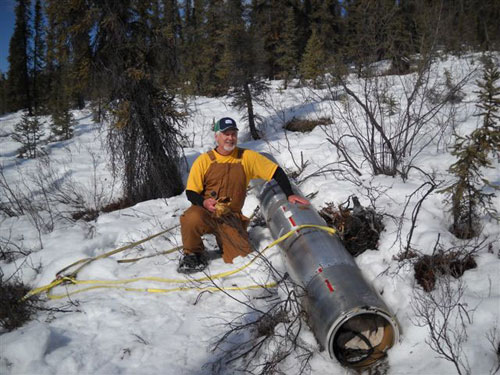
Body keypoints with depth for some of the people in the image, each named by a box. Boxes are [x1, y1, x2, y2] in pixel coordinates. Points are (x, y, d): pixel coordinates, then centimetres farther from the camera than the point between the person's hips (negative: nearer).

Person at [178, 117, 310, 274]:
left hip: (231, 217, 1)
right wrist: (204, 202, -21)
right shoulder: (204, 160, -1)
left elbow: (276, 171, 1)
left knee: (242, 257, -15)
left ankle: (222, 239, 21)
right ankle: (193, 254, -4)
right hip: (205, 212, -1)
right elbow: (190, 192, -1)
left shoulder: (247, 157, 0)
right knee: (192, 219, -37)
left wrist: (290, 195, -9)